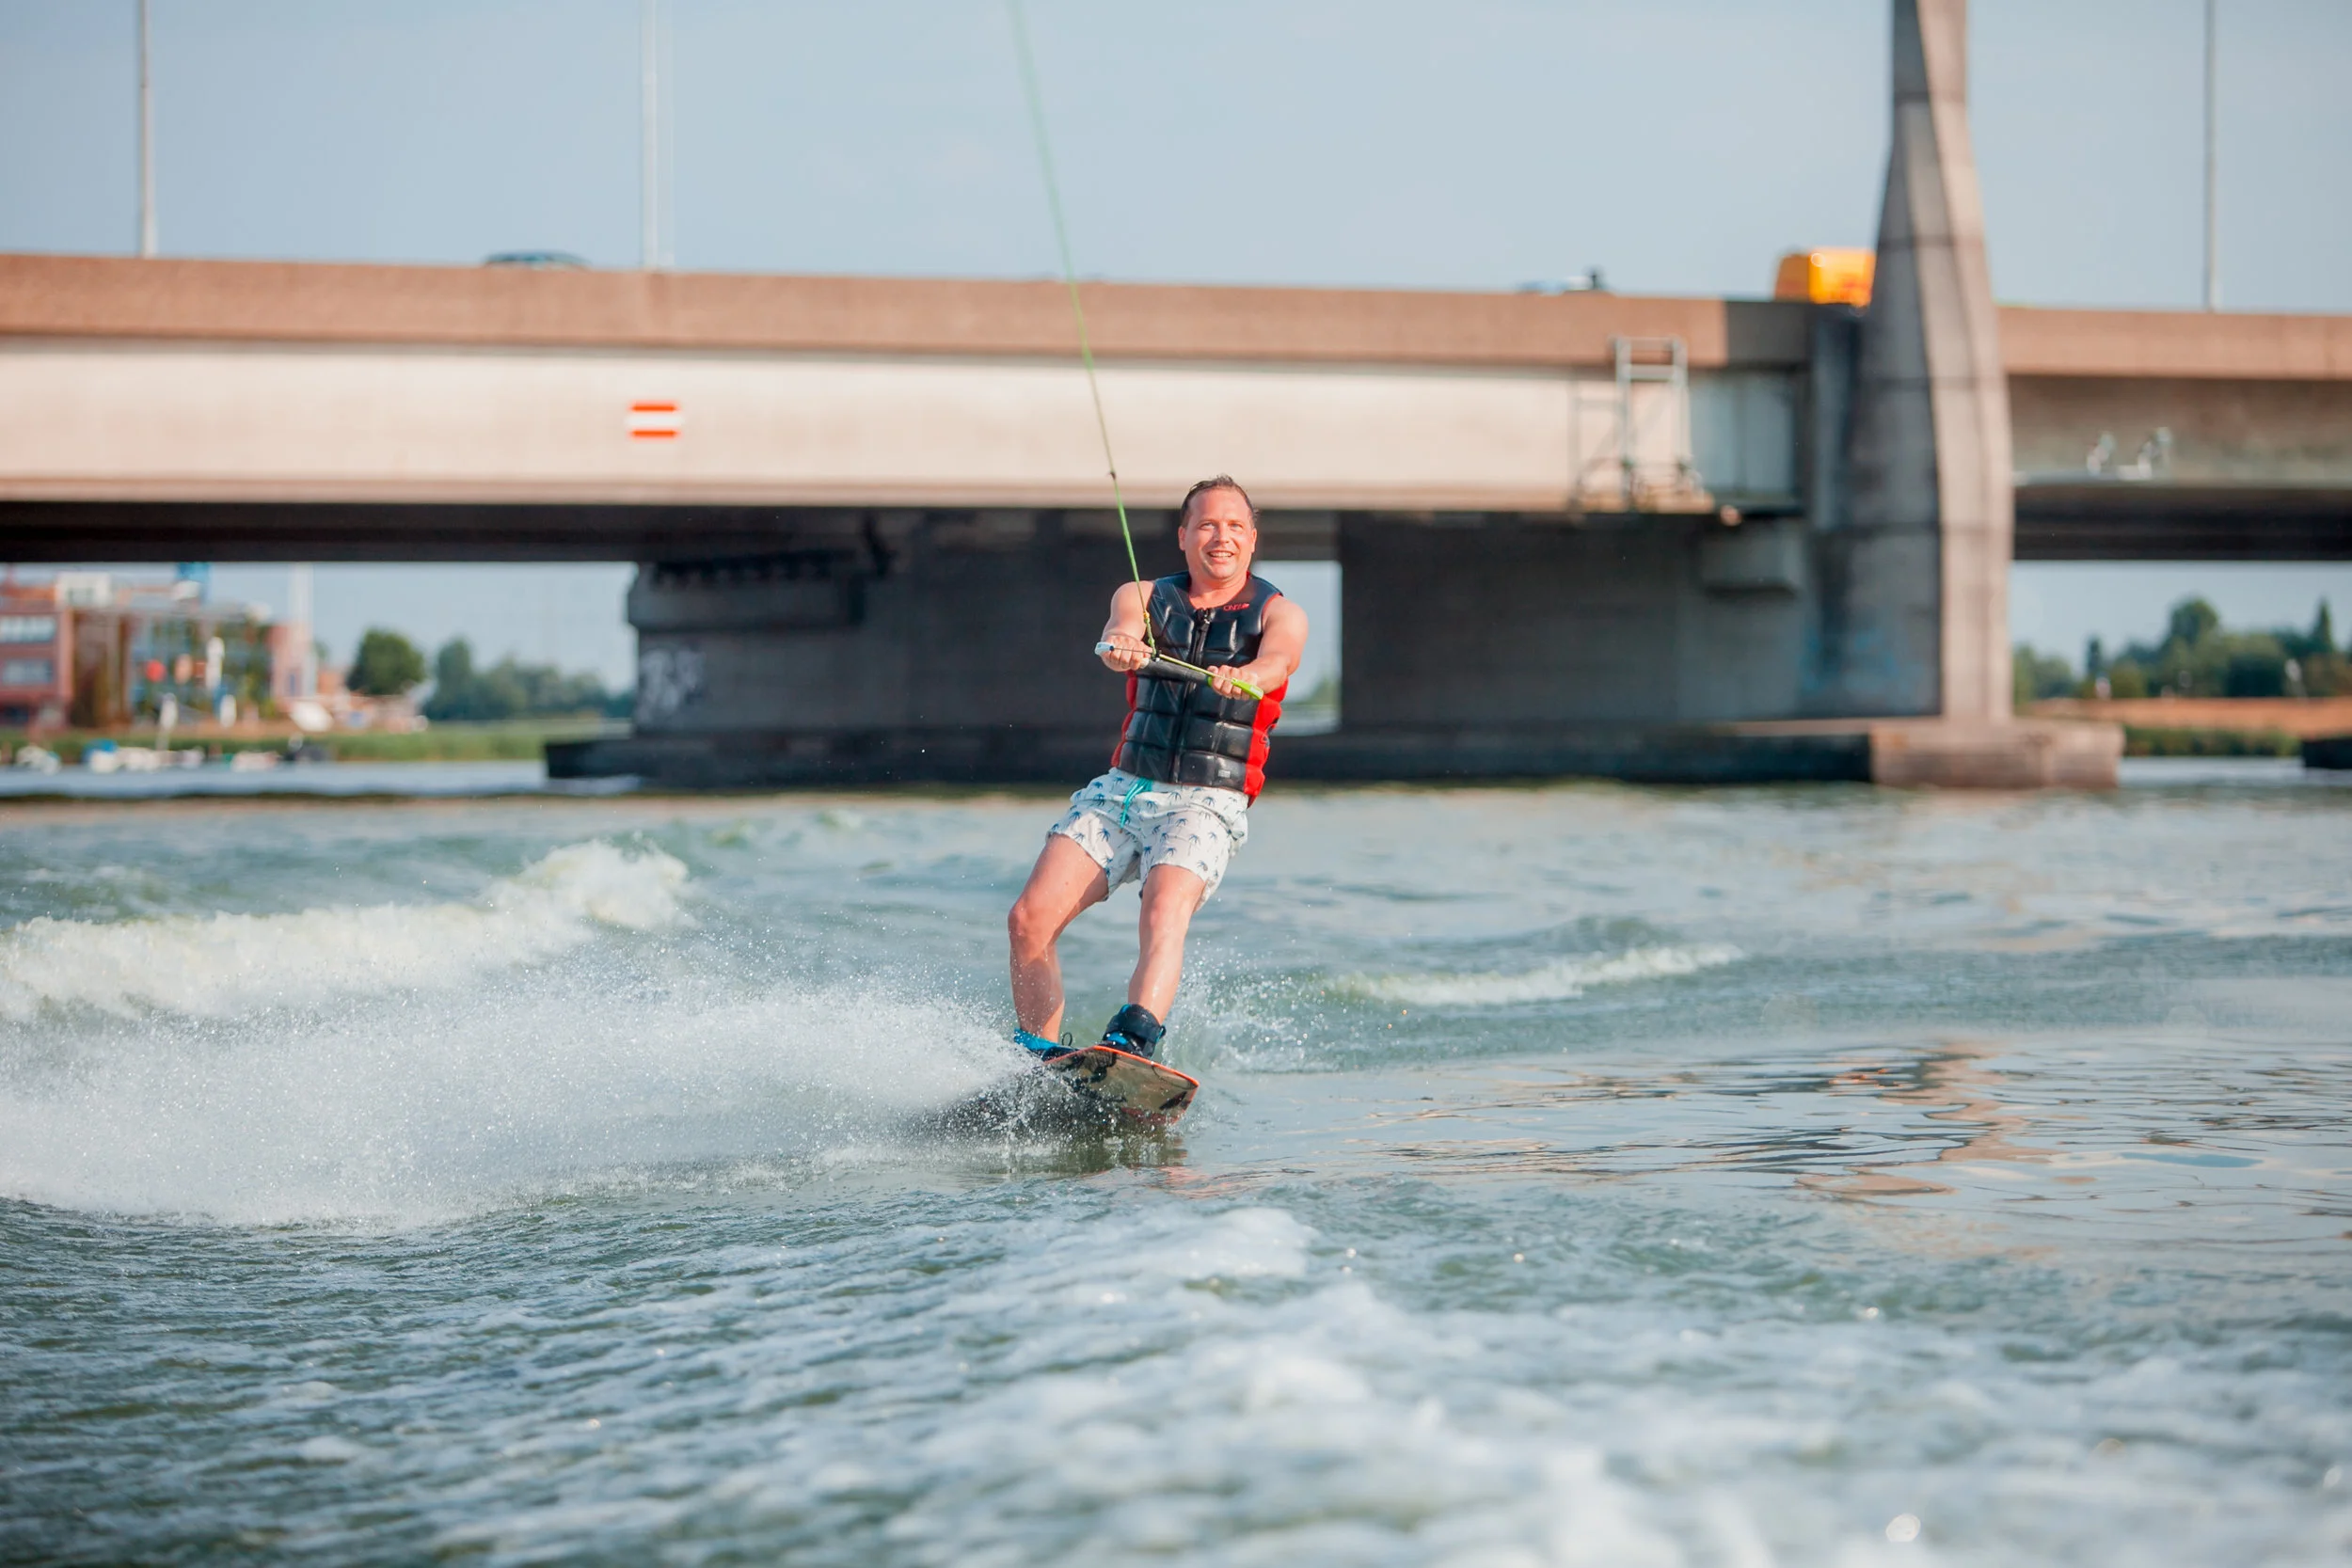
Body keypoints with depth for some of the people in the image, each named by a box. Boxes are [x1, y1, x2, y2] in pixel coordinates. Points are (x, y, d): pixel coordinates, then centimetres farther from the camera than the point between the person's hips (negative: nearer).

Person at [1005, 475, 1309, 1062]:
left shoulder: (1278, 614, 3)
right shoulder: (1144, 596, 11)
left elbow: (1276, 660, -21)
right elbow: (1120, 633, -13)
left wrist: (1244, 677, -46)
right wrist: (1119, 647, -39)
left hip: (1205, 803, -4)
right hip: (1121, 789, 4)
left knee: (1164, 915, -32)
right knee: (1030, 918, -10)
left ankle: (1135, 1040, -51)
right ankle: (1039, 1057, 3)